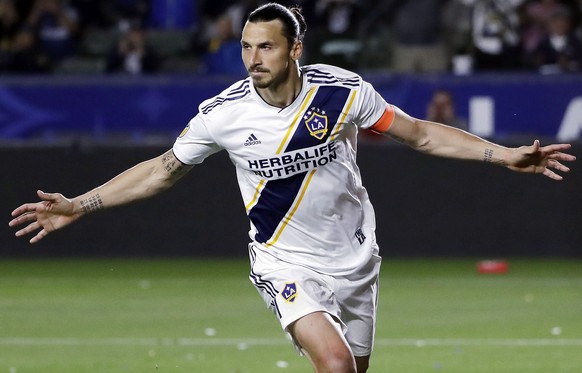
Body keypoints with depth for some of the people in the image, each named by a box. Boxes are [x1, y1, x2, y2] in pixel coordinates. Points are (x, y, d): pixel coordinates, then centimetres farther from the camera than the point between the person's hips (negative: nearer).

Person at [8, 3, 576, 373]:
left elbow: (420, 134, 1)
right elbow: (162, 170, 4)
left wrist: (506, 156, -4)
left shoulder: (343, 90, -11)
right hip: (284, 264, -3)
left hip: (354, 259, 3)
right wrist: (79, 206, 0)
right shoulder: (222, 114, -11)